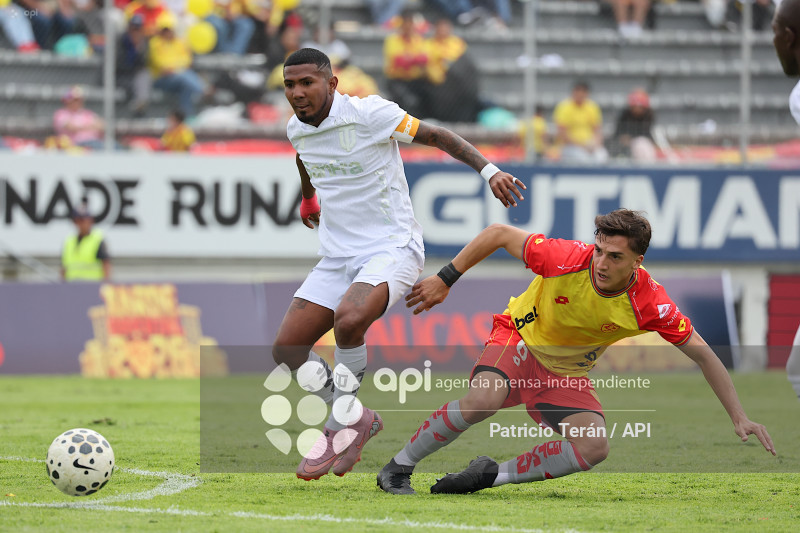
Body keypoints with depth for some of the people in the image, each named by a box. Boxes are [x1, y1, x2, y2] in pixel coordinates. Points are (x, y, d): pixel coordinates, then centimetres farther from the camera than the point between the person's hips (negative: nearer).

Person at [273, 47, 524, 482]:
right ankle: (356, 420, 14)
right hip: (337, 256, 7)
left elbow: (436, 136, -8)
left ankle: (340, 428, -13)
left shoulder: (369, 113, -15)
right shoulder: (296, 131, 5)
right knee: (286, 349, -6)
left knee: (349, 319, -34)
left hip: (391, 247, -7)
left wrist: (489, 170, -19)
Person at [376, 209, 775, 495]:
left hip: (567, 375, 3)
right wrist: (444, 280, -12)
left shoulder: (649, 304, -23)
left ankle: (491, 474, -7)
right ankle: (398, 468, -15)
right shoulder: (566, 258, -29)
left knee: (594, 448, -22)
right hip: (519, 342, -3)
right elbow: (497, 234, -15)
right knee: (482, 400, -34)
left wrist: (739, 418, -17)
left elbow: (703, 355, -15)